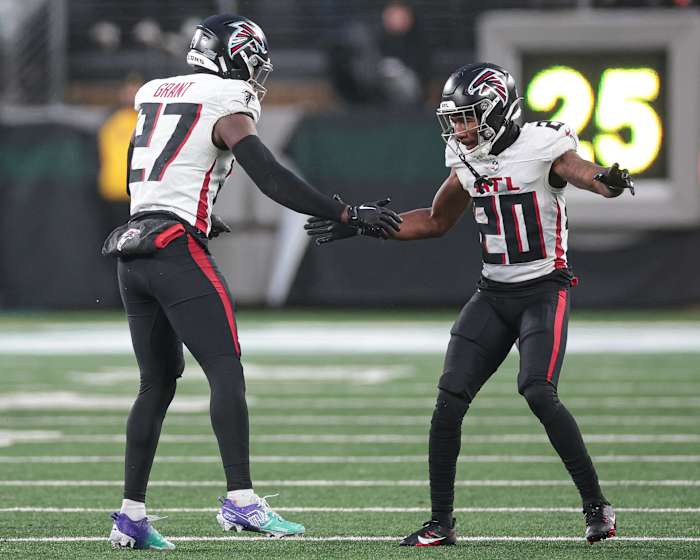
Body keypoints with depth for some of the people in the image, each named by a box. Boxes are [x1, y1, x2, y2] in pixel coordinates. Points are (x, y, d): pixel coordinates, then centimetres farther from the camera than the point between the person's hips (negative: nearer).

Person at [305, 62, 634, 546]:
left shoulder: (542, 147, -13)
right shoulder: (468, 161, 6)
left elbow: (582, 172, -31)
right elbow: (436, 222, 20)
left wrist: (607, 181, -56)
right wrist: (361, 226, 16)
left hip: (545, 290, -6)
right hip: (494, 293, 6)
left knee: (538, 392, -23)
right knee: (450, 397, -6)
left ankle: (597, 506, -9)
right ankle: (441, 522, 2)